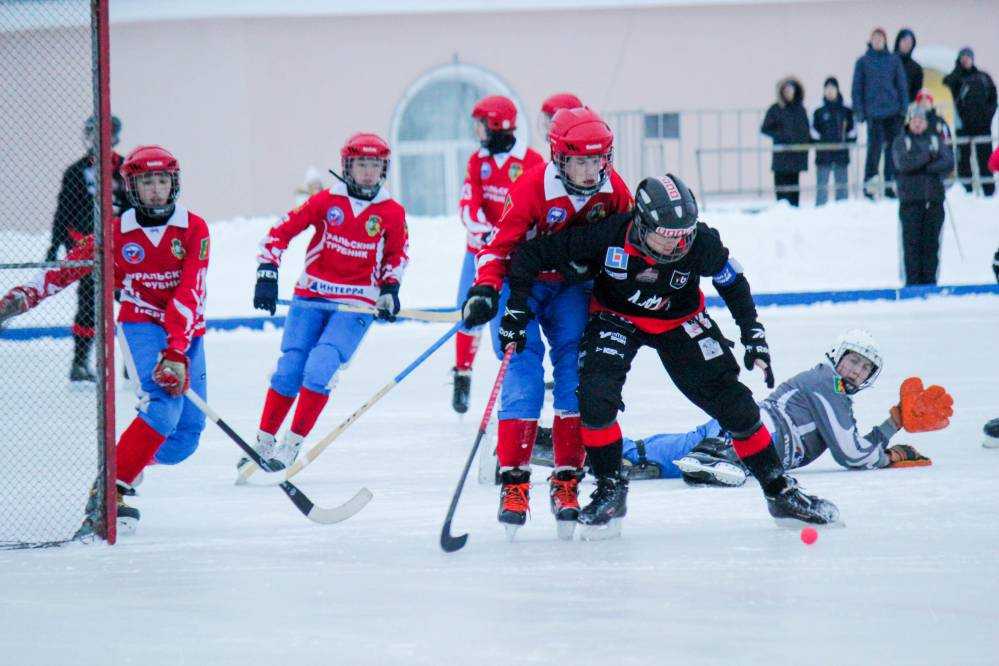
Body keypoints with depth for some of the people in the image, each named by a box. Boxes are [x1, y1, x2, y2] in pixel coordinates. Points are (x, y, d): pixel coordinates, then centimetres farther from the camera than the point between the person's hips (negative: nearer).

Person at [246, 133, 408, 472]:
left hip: (356, 305, -1)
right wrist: (267, 275, -8)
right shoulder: (326, 201, -4)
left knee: (319, 369, -17)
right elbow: (280, 232, 0)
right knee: (289, 370, -3)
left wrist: (390, 288, 2)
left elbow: (397, 254, 16)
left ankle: (291, 445, -6)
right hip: (311, 296, 1)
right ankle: (264, 441, 13)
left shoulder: (392, 212, -1)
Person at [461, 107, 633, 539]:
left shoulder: (614, 192, -11)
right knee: (524, 368, -17)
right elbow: (499, 244, -22)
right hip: (521, 281, -4)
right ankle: (513, 480, -15)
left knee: (575, 367, -10)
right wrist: (484, 291, -35)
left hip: (571, 286, 4)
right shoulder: (532, 188, -25)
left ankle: (566, 480, -4)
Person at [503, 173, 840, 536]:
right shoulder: (608, 237, -33)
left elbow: (733, 282, -4)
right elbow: (530, 254, -23)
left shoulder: (700, 242, -27)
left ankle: (780, 492, 12)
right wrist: (517, 308, -23)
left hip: (680, 320, 1)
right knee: (595, 394, -24)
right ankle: (610, 490, -3)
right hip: (616, 316, -1)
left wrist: (753, 336, -3)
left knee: (733, 402, -3)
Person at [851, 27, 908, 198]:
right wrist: (859, 111, -1)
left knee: (892, 147, 2)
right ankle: (869, 183, -3)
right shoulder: (863, 62, 5)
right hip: (874, 112, -2)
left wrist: (904, 107, 2)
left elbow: (902, 84, 11)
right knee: (874, 147, -8)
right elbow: (857, 87, 6)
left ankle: (890, 183, 8)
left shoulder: (894, 60, 8)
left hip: (893, 112, 2)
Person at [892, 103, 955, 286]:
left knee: (931, 242, 0)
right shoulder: (901, 142, 8)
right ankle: (912, 281, -6)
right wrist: (928, 156, -10)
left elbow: (948, 162, -1)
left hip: (934, 198, 2)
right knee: (912, 241, -7)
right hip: (911, 199, -2)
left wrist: (923, 167, -11)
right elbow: (902, 163, -11)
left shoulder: (936, 139, 13)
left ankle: (929, 280, 4)